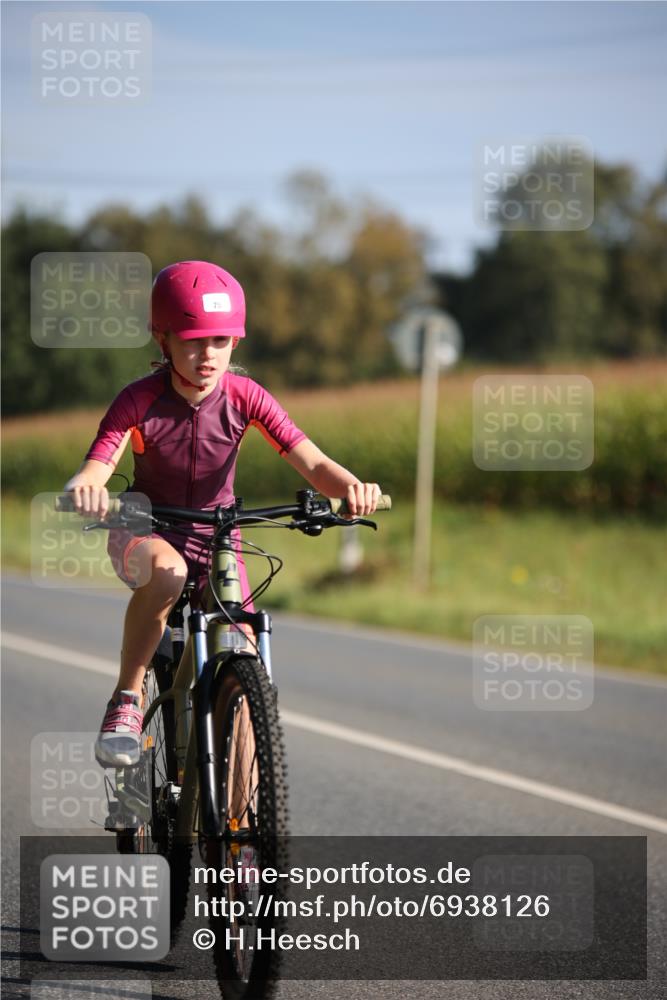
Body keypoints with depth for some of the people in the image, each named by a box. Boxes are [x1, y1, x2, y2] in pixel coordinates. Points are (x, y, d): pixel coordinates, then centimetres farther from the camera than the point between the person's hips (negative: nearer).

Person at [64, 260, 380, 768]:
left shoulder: (245, 397, -15)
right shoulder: (140, 400, -19)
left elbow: (313, 463, -24)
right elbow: (95, 471, -31)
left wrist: (351, 487, -47)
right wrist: (85, 488, -56)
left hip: (217, 536, 2)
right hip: (147, 533, -2)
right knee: (166, 569, -39)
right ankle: (126, 701, -23)